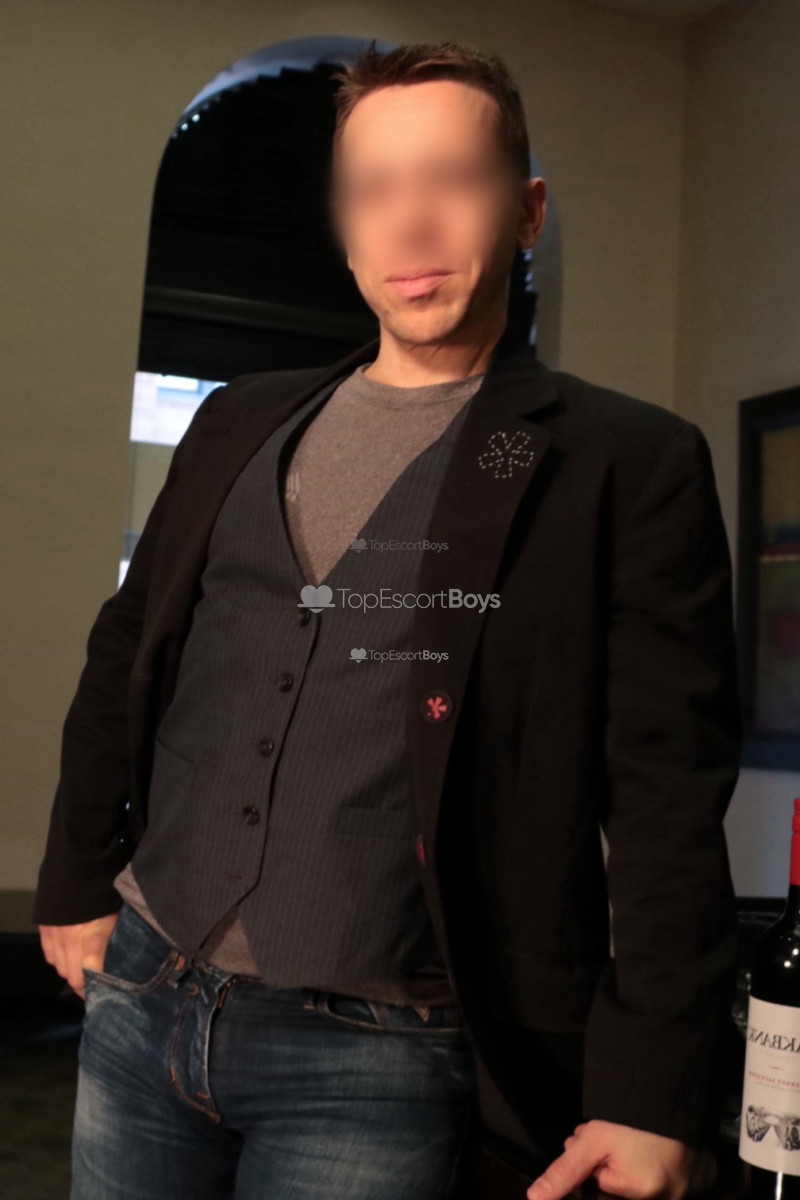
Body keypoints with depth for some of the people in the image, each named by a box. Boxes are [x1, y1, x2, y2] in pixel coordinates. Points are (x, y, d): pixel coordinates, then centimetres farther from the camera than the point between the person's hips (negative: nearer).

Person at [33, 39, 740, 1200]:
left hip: (372, 1062, -4)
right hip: (134, 1002, 5)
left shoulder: (631, 464, -6)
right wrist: (76, 883, 15)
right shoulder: (241, 422, 9)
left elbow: (669, 799, -10)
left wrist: (651, 1099, -12)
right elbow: (125, 658, 17)